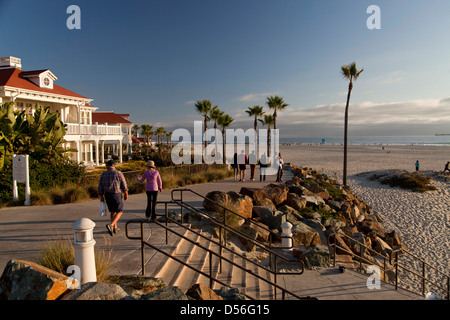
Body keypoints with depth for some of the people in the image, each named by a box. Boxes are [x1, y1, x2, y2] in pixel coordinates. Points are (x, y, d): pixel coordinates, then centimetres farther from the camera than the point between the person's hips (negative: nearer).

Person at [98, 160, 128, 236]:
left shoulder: (103, 174, 1)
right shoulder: (118, 173, -10)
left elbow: (100, 187, 3)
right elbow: (124, 185, -7)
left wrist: (101, 197, 13)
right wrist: (126, 194, 6)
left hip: (107, 195, 5)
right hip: (116, 195, -4)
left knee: (113, 211, 20)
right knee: (119, 212, 6)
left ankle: (115, 228, 26)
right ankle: (110, 225, -16)